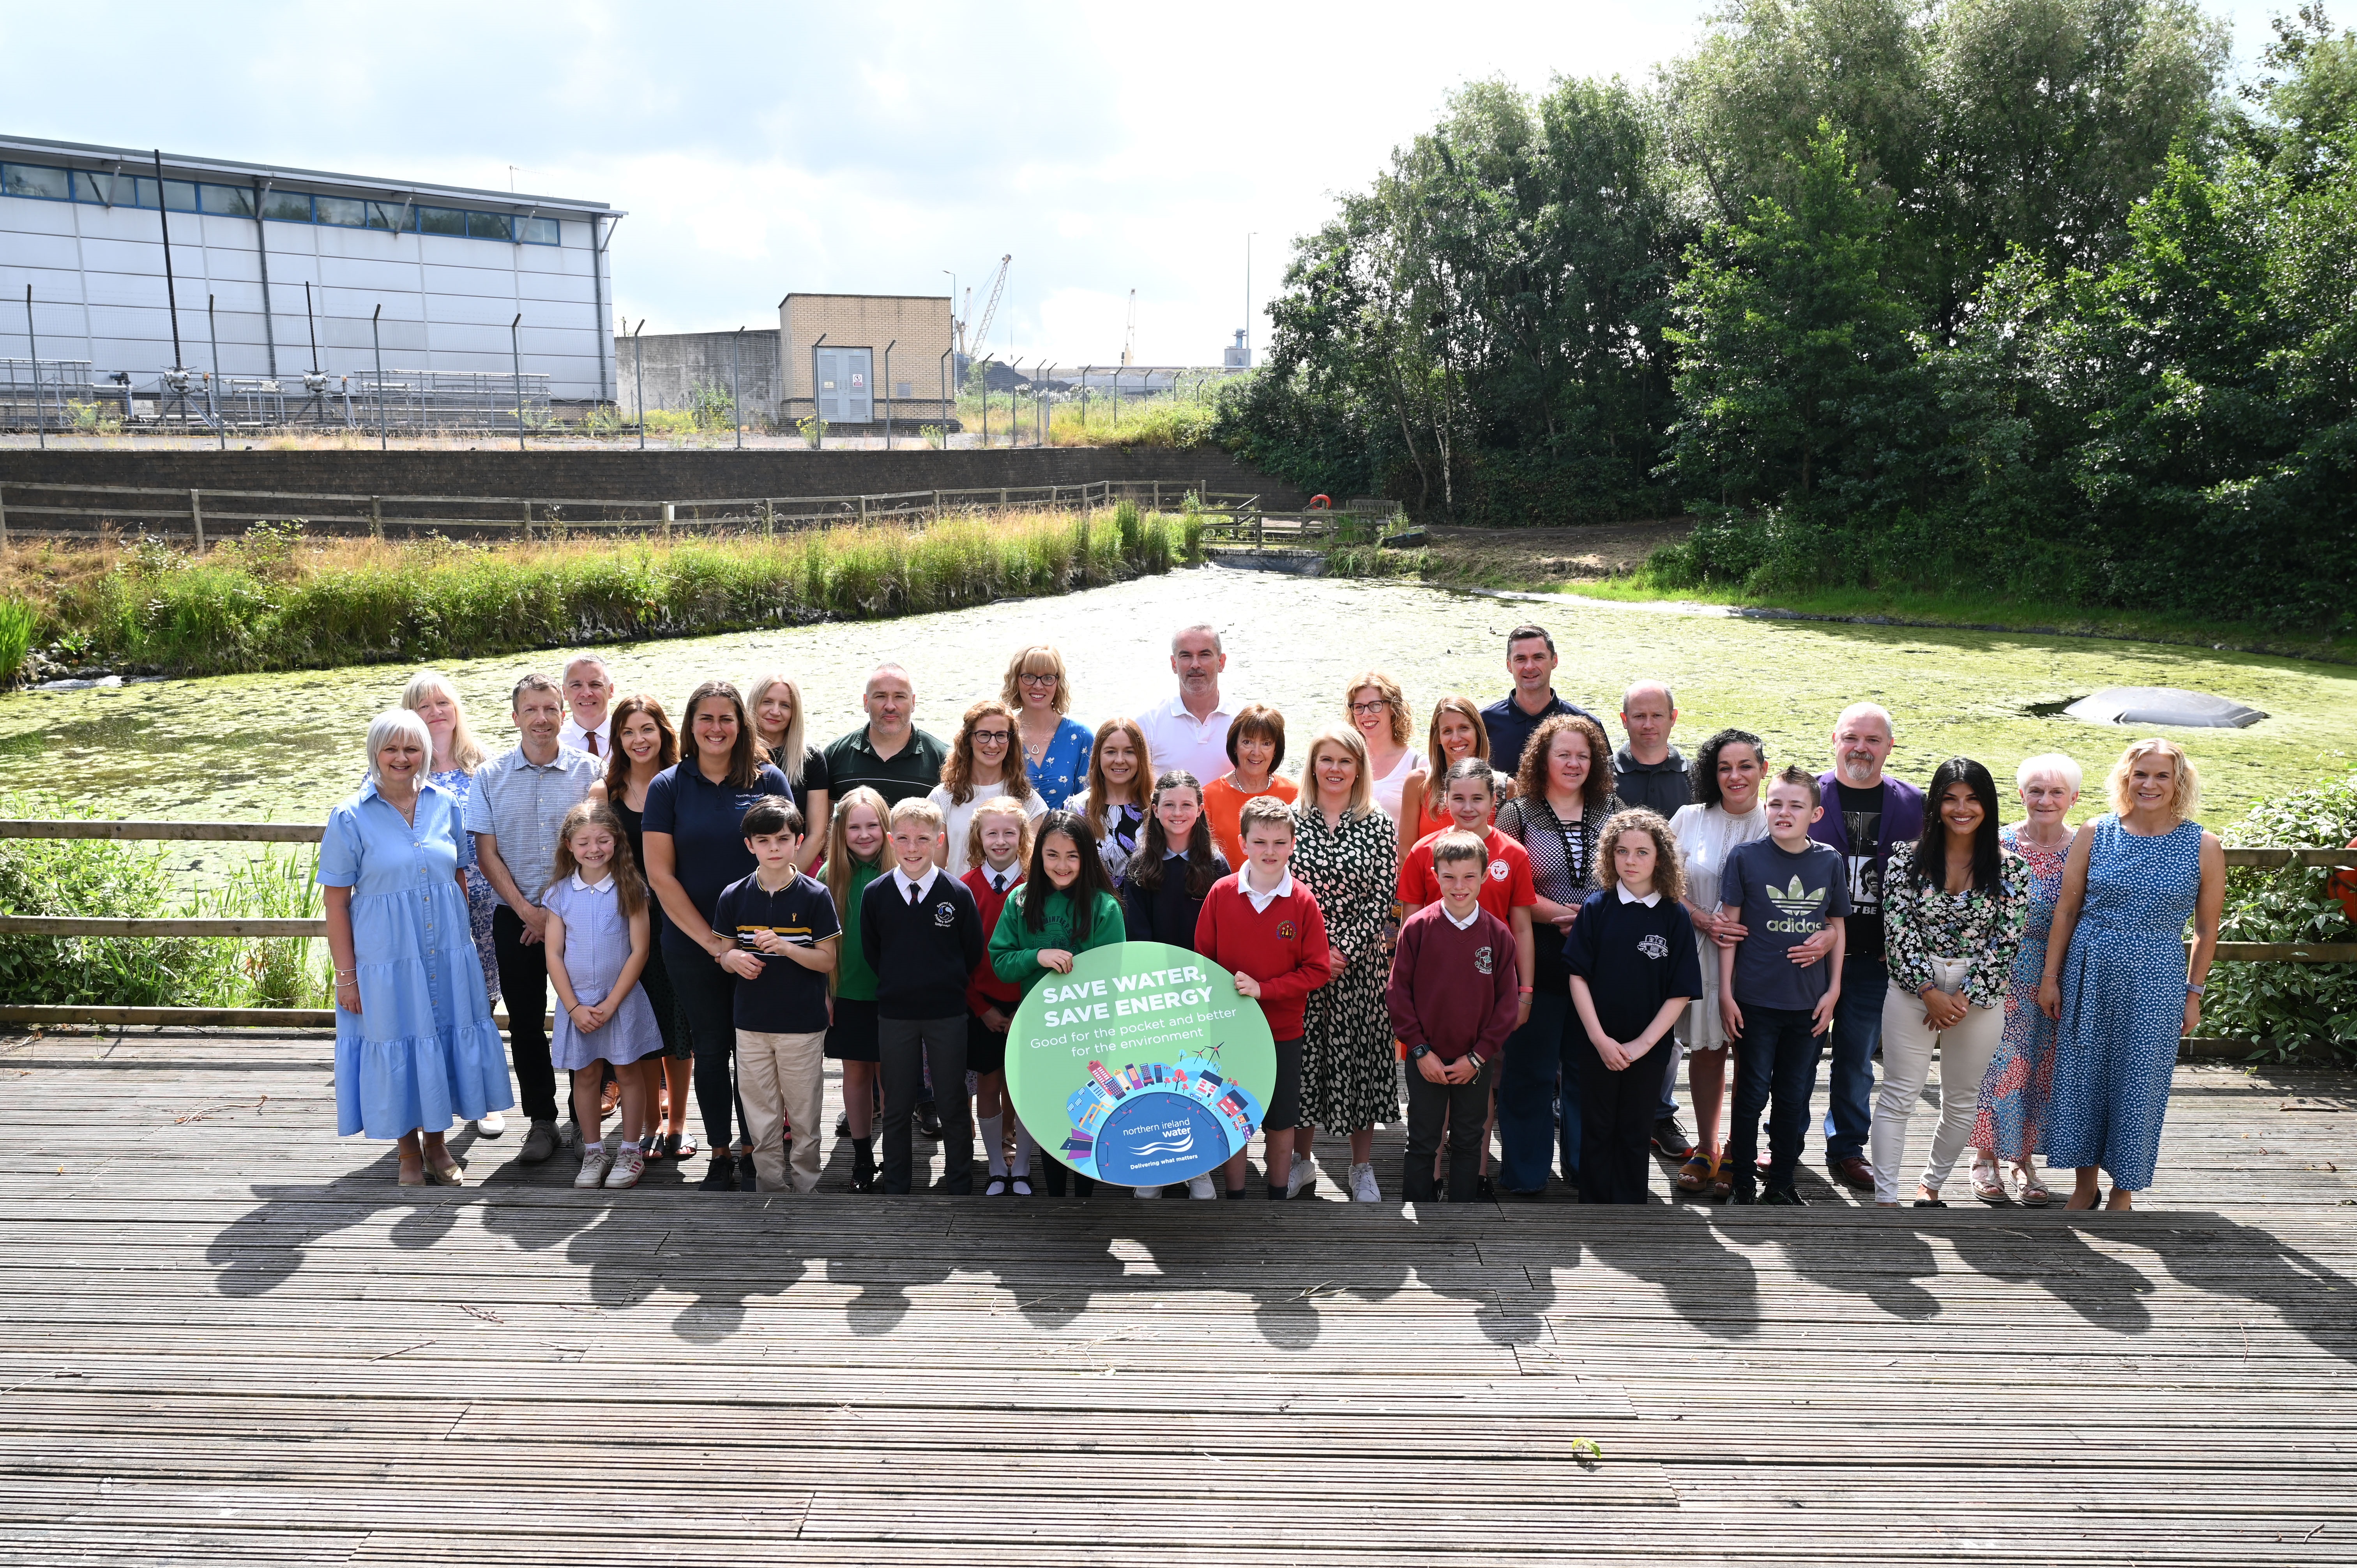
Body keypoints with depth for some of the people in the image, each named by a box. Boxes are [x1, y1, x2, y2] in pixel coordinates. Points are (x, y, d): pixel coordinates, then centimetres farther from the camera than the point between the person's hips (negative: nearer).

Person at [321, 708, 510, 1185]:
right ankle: (409, 1152, 26)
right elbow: (336, 901, -6)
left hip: (448, 954, 3)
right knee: (397, 1046, 7)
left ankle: (437, 1145, 29)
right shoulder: (351, 817, -7)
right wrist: (345, 974, -8)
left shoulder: (445, 805, 3)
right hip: (386, 957, -3)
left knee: (446, 1042, 10)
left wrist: (463, 942, 8)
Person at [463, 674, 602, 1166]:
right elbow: (487, 853, 3)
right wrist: (526, 910, -6)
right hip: (516, 916, 2)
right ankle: (542, 1121, 16)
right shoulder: (491, 777, 4)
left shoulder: (588, 771, -1)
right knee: (525, 1022, 6)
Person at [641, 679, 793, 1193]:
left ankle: (753, 1150, 19)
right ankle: (719, 1153, 21)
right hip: (692, 945, 0)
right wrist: (711, 940, -9)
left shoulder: (769, 781, 0)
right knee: (709, 1049, 9)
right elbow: (660, 874, -3)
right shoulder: (668, 787, 0)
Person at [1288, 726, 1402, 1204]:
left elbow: (1383, 899, -3)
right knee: (1303, 1054, 6)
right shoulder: (1290, 820, 2)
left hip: (1359, 964, 0)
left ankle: (1363, 1169, 19)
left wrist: (1346, 952, -12)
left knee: (1361, 1056, 5)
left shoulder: (1379, 828, 1)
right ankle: (1302, 1160, 24)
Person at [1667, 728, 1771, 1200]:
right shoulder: (1690, 819, 3)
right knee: (1705, 1050, 8)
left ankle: (1736, 1156, 19)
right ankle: (1706, 1149, 23)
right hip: (1700, 951, 1)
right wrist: (1705, 921, -13)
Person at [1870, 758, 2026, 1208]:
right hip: (1913, 990, -1)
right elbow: (1898, 930, -6)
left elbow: (2008, 940, -5)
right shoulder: (1909, 858, -3)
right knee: (1898, 1097, -1)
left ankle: (1932, 1185, 31)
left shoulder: (2007, 866, -2)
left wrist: (1965, 996, -11)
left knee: (1962, 1102, 12)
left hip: (1979, 996, 1)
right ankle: (1885, 1198, 3)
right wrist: (1929, 991, -12)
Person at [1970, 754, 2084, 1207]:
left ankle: (2025, 1160, 22)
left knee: (2043, 1067, 7)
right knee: (1999, 1062, 1)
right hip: (2002, 972, -1)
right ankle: (1986, 1159, 16)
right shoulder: (1999, 844, -3)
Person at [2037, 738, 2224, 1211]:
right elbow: (2066, 909, 3)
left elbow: (2206, 928, 3)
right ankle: (2085, 1183, 25)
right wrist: (2051, 976, 3)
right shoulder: (2096, 834, -1)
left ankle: (2123, 1193, 22)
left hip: (2155, 980, -1)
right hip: (2088, 974, 2)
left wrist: (2194, 994, 4)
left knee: (2139, 1084, 5)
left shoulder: (2203, 846, -3)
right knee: (2082, 1076, 8)